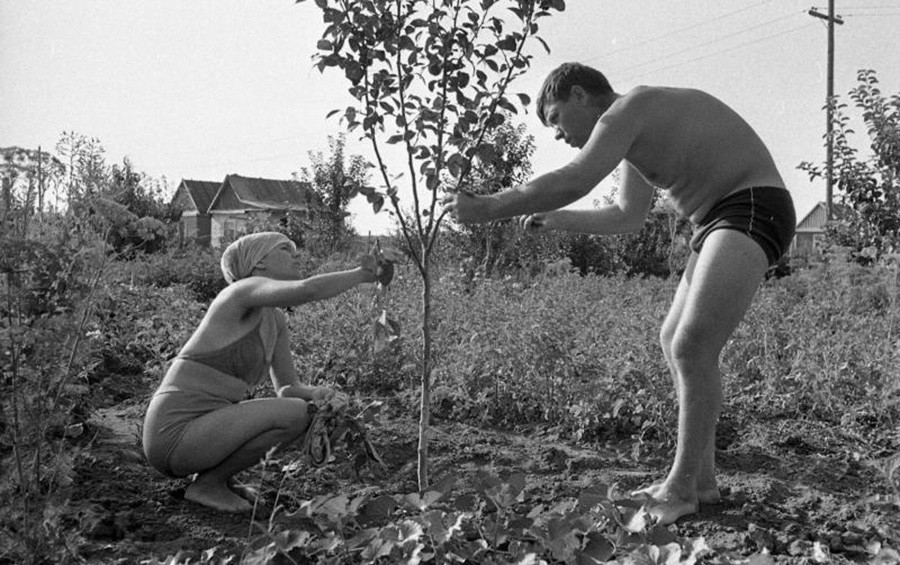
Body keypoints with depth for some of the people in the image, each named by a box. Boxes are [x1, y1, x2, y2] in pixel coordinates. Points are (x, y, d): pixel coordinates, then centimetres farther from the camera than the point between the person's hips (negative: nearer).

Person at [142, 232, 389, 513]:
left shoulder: (276, 321, 13)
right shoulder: (245, 289, -14)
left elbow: (287, 390, 13)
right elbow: (308, 290, -33)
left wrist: (317, 394, -11)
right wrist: (362, 274, -15)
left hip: (199, 432, 9)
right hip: (176, 435, -9)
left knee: (311, 408, 11)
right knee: (296, 414, -21)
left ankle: (217, 475, 10)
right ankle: (208, 483, -5)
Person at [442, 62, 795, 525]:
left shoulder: (630, 109, -14)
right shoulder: (634, 135, 17)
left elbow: (573, 181, -27)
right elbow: (628, 216, 28)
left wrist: (487, 208, -20)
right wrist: (557, 220, 24)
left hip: (753, 213, -11)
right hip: (720, 221, 11)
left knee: (692, 349, -18)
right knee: (675, 343, 12)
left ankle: (681, 490, -6)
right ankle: (701, 481, 18)